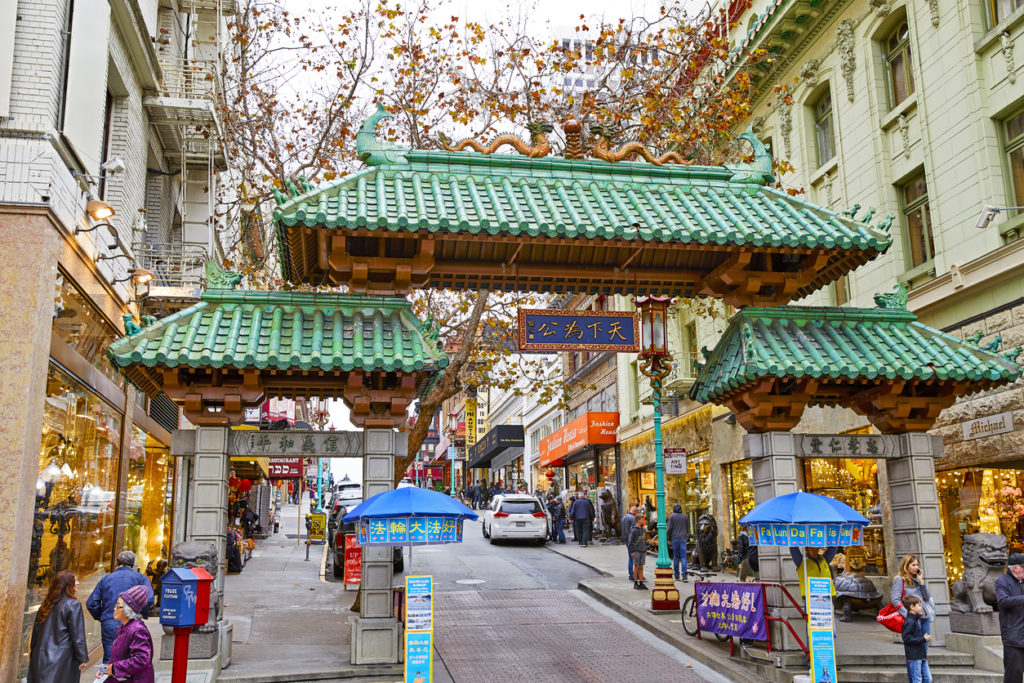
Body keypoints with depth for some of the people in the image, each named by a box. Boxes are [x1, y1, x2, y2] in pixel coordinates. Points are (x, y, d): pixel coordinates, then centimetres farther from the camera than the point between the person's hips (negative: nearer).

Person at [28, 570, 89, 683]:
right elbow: (78, 636, -12)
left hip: (40, 657, 6)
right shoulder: (73, 605, -12)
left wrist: (33, 654, 25)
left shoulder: (46, 605, 7)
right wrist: (83, 659, -5)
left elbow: (35, 632, 14)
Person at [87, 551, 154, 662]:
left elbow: (91, 603, 10)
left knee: (109, 660, 8)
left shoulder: (106, 578, 14)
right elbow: (149, 599, -11)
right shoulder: (140, 578, 4)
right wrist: (143, 615, 4)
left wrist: (101, 617, 19)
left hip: (108, 624, 3)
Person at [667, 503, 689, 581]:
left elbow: (670, 528, -5)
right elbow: (688, 528, 8)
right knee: (683, 557, -2)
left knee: (675, 557, 8)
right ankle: (684, 575, -13)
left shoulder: (671, 516, 0)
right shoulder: (685, 516, 7)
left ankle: (677, 576, 10)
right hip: (683, 538, 1)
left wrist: (669, 539, 3)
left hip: (674, 538, -1)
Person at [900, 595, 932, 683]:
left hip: (921, 656, 9)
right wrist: (923, 639, -22)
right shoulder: (909, 622, -17)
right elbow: (907, 638, -22)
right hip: (914, 657, -9)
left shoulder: (918, 619, 14)